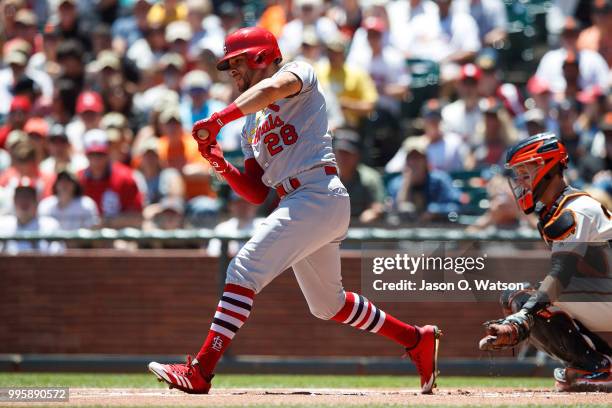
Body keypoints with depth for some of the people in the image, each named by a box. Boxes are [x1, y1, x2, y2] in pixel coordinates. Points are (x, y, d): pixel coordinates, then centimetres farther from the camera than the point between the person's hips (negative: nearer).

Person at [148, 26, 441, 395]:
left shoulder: (299, 72, 4)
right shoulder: (252, 124, 26)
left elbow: (273, 88, -23)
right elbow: (257, 193, 21)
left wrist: (218, 120, -30)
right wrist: (221, 165, 3)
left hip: (318, 195, -10)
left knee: (244, 271, -19)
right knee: (328, 304, 19)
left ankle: (200, 371, -25)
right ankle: (418, 340, 33)